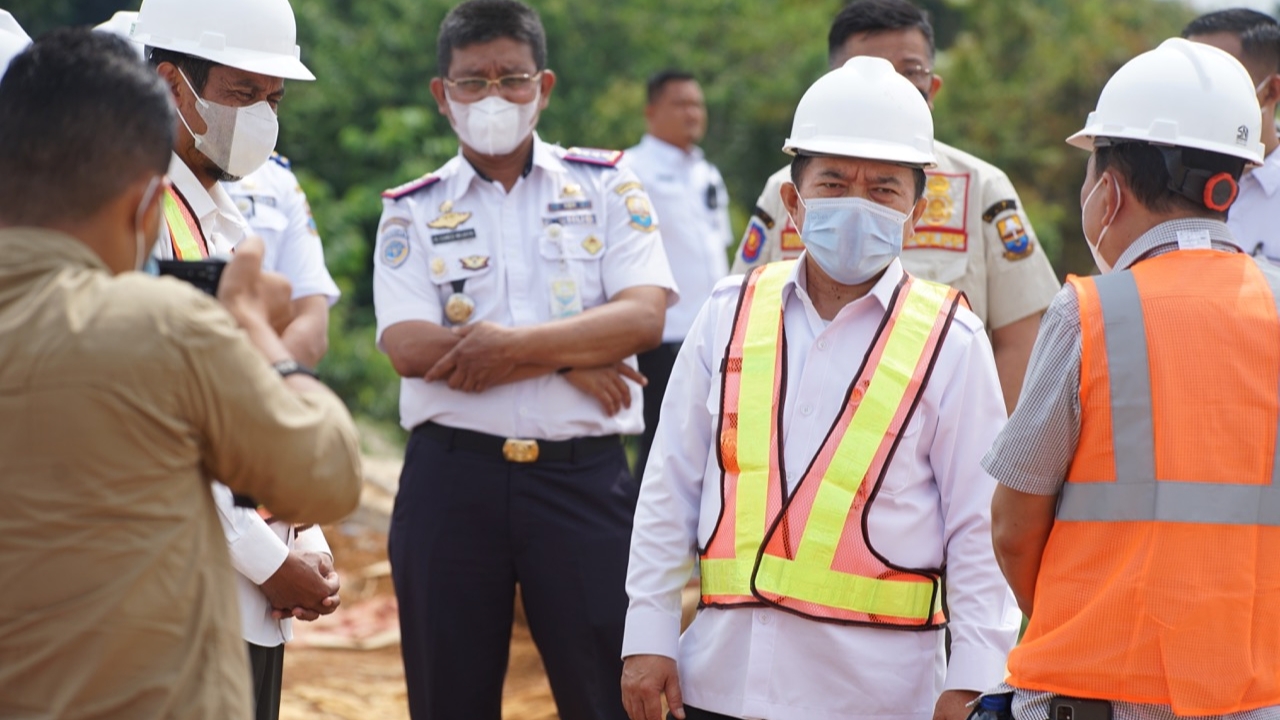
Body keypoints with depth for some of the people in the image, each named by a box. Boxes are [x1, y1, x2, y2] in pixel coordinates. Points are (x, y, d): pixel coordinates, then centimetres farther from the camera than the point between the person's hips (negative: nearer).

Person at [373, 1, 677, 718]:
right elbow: (409, 346, -8)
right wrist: (568, 359, -10)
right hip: (452, 477, 1)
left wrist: (510, 347, -14)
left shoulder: (605, 186, 7)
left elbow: (644, 315, -7)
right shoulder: (412, 211, 8)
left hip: (583, 476, -1)